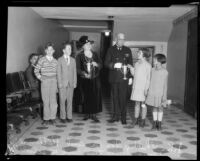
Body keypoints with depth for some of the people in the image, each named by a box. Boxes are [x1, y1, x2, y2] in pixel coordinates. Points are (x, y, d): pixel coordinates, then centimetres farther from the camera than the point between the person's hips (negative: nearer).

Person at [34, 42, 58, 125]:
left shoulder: (55, 61, 10)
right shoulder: (42, 60, 2)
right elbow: (36, 71, 4)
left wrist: (57, 81, 7)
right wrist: (40, 78, -3)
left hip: (53, 81, 2)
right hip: (45, 81, -2)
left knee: (53, 100, 0)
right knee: (45, 100, 0)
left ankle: (52, 118, 8)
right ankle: (46, 118, 8)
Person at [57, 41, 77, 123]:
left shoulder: (73, 60, 12)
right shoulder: (60, 60, 1)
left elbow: (74, 72, 11)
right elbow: (58, 73, -1)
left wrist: (75, 82, 4)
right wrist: (59, 83, -8)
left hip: (71, 83, 3)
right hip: (62, 83, -3)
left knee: (70, 100, 5)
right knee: (62, 100, 0)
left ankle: (69, 116, 12)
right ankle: (63, 117, 8)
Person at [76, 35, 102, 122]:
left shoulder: (95, 55, 12)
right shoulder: (80, 56, 2)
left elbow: (100, 65, 14)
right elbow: (78, 68, -4)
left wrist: (96, 64, -8)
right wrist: (84, 73, -19)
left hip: (95, 78, 3)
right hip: (85, 79, -2)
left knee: (95, 96, -3)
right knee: (86, 96, -1)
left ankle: (93, 114, 6)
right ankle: (87, 114, 11)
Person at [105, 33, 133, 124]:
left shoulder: (127, 50, 9)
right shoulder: (111, 50, 7)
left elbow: (130, 64, 9)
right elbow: (106, 63, 3)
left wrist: (130, 77, 2)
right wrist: (113, 65, -17)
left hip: (124, 78, -1)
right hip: (113, 78, 1)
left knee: (123, 98, -2)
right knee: (114, 97, 7)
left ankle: (123, 117, 8)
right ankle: (115, 116, 18)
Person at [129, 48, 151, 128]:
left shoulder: (147, 65, -8)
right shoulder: (136, 64, 11)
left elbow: (148, 78, -8)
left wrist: (146, 88, -13)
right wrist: (131, 68, 3)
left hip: (143, 87, -5)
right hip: (136, 86, 5)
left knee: (143, 104, 2)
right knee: (137, 103, 10)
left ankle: (143, 120, 11)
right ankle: (136, 119, 17)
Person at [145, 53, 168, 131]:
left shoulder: (165, 72, -11)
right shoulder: (153, 70, 2)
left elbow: (165, 85, -8)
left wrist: (164, 95, -8)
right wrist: (148, 91, 10)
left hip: (160, 93, -3)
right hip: (152, 92, 3)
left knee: (160, 108, 6)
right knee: (154, 107, 10)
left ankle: (159, 124, 17)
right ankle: (154, 123, 18)